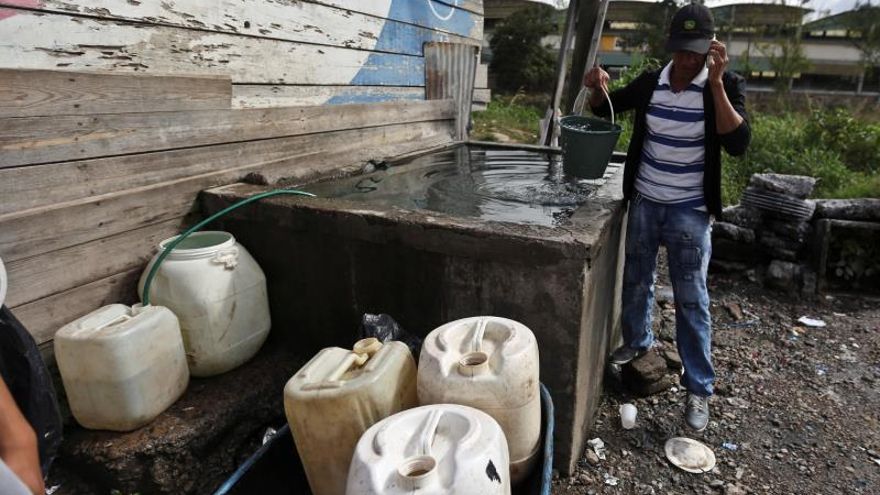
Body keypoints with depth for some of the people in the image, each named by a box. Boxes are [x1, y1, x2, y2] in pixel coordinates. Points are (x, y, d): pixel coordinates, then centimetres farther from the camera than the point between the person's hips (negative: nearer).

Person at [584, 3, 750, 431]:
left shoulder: (725, 86, -9)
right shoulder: (650, 82, 0)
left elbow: (737, 144, -22)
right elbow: (604, 109, 13)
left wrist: (716, 83, -27)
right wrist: (597, 87, -10)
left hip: (689, 211, -3)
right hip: (644, 202, 4)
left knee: (691, 299, 1)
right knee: (636, 281, 17)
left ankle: (699, 388, 15)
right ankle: (636, 342, 42)